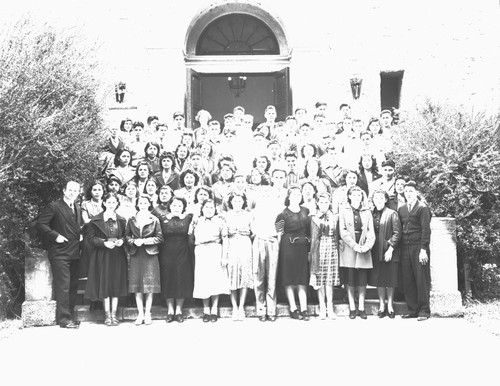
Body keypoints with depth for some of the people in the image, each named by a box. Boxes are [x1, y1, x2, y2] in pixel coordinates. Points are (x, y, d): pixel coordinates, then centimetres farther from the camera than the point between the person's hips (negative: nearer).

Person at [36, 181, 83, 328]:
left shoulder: (78, 209, 16)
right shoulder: (54, 206, -7)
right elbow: (41, 224, -13)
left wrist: (81, 234, 10)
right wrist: (55, 236, -17)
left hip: (74, 253, 8)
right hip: (60, 253, -8)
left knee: (73, 286, 11)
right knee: (63, 286, -9)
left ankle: (69, 315, 21)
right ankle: (64, 318, -6)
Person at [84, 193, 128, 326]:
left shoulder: (122, 220, 9)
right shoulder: (96, 220, 0)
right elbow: (91, 238, -3)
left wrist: (121, 241, -7)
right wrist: (104, 243, -17)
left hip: (118, 255, 3)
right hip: (102, 255, -3)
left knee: (117, 285, 3)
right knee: (104, 284, -2)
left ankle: (114, 314, 10)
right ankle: (107, 315, 6)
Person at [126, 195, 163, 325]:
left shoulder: (154, 220, 3)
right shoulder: (131, 220, 9)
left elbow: (160, 238, -1)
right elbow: (127, 236, 8)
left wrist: (144, 241, -11)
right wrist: (134, 241, -12)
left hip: (150, 254, -2)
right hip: (136, 255, 2)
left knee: (150, 285, -2)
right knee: (137, 285, 1)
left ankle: (147, 313, 6)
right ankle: (140, 314, 8)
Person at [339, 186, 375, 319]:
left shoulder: (367, 212, 11)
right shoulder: (343, 210, 4)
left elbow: (371, 232, 5)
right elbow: (343, 231, -4)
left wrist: (367, 245, -13)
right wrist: (354, 245, -13)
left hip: (364, 250, 2)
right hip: (348, 249, -2)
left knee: (362, 280, 1)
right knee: (349, 279, -1)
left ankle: (361, 308, 7)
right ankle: (352, 308, 5)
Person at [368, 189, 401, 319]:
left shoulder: (392, 214, -3)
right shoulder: (371, 214, 8)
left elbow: (397, 233, -7)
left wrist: (390, 249, -14)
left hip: (388, 251, -3)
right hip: (375, 252, 4)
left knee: (390, 280, 2)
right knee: (379, 280, 8)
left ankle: (390, 306, 12)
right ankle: (382, 306, 16)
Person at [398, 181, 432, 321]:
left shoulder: (422, 208, -2)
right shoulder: (401, 209, 15)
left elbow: (426, 230, -8)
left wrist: (423, 250, -14)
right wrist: (399, 248, 8)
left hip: (418, 248, -5)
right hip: (405, 249, 5)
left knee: (422, 280, -2)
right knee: (407, 281, 4)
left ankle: (424, 311, 4)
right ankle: (412, 310, 11)